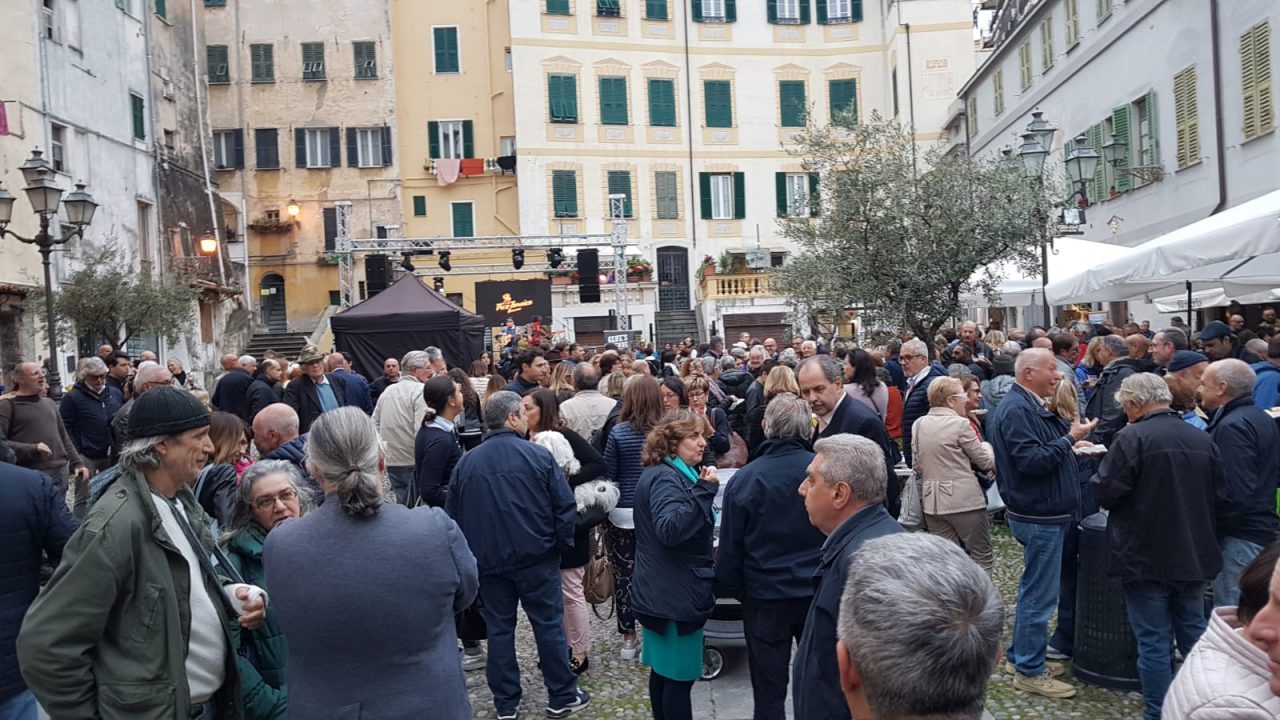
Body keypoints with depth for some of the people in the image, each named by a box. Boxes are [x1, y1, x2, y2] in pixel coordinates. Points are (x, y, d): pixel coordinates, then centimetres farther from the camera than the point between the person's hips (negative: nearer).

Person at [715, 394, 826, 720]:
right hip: (819, 593, 2)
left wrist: (730, 589, 9)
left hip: (766, 597, -2)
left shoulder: (744, 479, -14)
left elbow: (730, 548, -6)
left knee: (769, 692, 11)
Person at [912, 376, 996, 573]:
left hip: (932, 500, 6)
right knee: (982, 558, 6)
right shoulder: (960, 424, -13)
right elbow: (986, 461, -4)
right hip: (964, 499, -6)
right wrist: (986, 445, 16)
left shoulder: (919, 424, 4)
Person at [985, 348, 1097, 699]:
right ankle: (1029, 671, 8)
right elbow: (1030, 461, -27)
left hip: (1046, 512, 11)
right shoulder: (1016, 410, -20)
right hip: (1039, 516, -11)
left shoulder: (1031, 407, 14)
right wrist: (1069, 439, -21)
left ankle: (1022, 655, 31)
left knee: (1035, 590, 19)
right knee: (1040, 594, -3)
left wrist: (1070, 441, 8)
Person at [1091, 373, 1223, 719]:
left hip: (1146, 558, -6)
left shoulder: (1131, 438, -17)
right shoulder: (1203, 439, 2)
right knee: (1193, 633, 21)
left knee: (1153, 641, 3)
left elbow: (1104, 493, -17)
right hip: (1195, 556, 6)